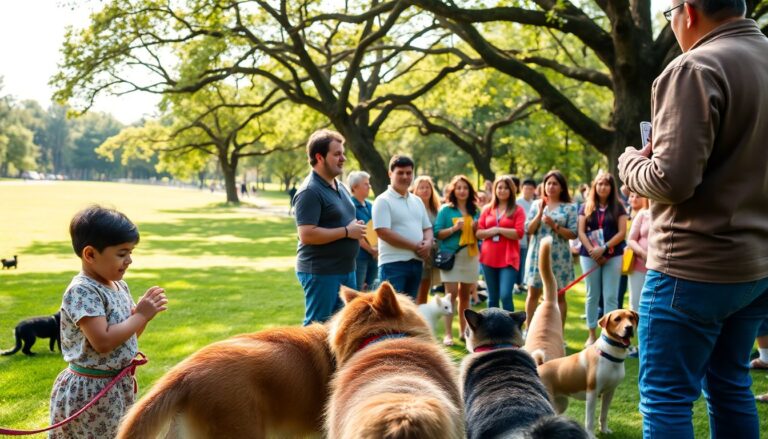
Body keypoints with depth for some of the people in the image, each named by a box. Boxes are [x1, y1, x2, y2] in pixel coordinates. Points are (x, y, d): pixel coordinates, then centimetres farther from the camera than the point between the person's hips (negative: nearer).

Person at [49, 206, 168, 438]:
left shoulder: (119, 285, 6)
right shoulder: (82, 291, -20)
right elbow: (102, 342, -28)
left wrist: (144, 313, -4)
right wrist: (141, 315, -20)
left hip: (120, 385, 8)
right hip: (90, 391, -8)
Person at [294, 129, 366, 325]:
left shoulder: (340, 187, 14)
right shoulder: (309, 191, -16)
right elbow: (307, 235, -25)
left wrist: (356, 227, 3)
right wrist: (347, 231, -18)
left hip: (346, 270, 9)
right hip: (320, 272, -9)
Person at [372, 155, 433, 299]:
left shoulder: (417, 201, 16)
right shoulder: (383, 201, -7)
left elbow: (427, 228, 19)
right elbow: (383, 232, -16)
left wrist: (428, 243, -6)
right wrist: (415, 246, -13)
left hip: (416, 262, 7)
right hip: (393, 263, -7)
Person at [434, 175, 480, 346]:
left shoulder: (475, 211, 12)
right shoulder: (446, 209, 1)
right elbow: (438, 233, -4)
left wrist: (476, 229, -2)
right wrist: (454, 228, -17)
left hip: (470, 256, 4)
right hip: (451, 255, -4)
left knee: (465, 295, 10)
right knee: (451, 294, -10)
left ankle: (463, 331, 20)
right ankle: (448, 334, -7)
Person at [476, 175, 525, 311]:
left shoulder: (518, 210, 1)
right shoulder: (487, 209, 11)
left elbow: (519, 233, -10)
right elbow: (478, 233, 7)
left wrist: (498, 230, -9)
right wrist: (491, 231, -11)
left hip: (508, 258, -4)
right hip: (489, 258, 4)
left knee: (505, 295, -15)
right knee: (492, 297, 10)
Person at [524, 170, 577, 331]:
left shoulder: (569, 207, 0)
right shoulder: (537, 204, 7)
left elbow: (573, 234, -6)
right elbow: (528, 230, -1)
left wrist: (554, 225, -15)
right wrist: (540, 212, -10)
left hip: (559, 257, -2)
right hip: (537, 254, 2)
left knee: (559, 296, 4)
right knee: (533, 293, 7)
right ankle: (528, 330, 16)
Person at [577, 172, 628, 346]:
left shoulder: (618, 207, 4)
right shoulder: (586, 206, 7)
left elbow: (622, 232, -3)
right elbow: (581, 232, 2)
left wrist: (604, 248, -13)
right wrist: (592, 250, -11)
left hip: (613, 256, -1)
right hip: (589, 256, 1)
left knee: (610, 296, -2)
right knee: (592, 295, 7)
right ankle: (592, 334, 15)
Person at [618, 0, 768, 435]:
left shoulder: (696, 68, -16)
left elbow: (672, 180, -23)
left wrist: (630, 161, -2)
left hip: (696, 266, -8)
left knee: (666, 398, 0)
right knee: (730, 386, 18)